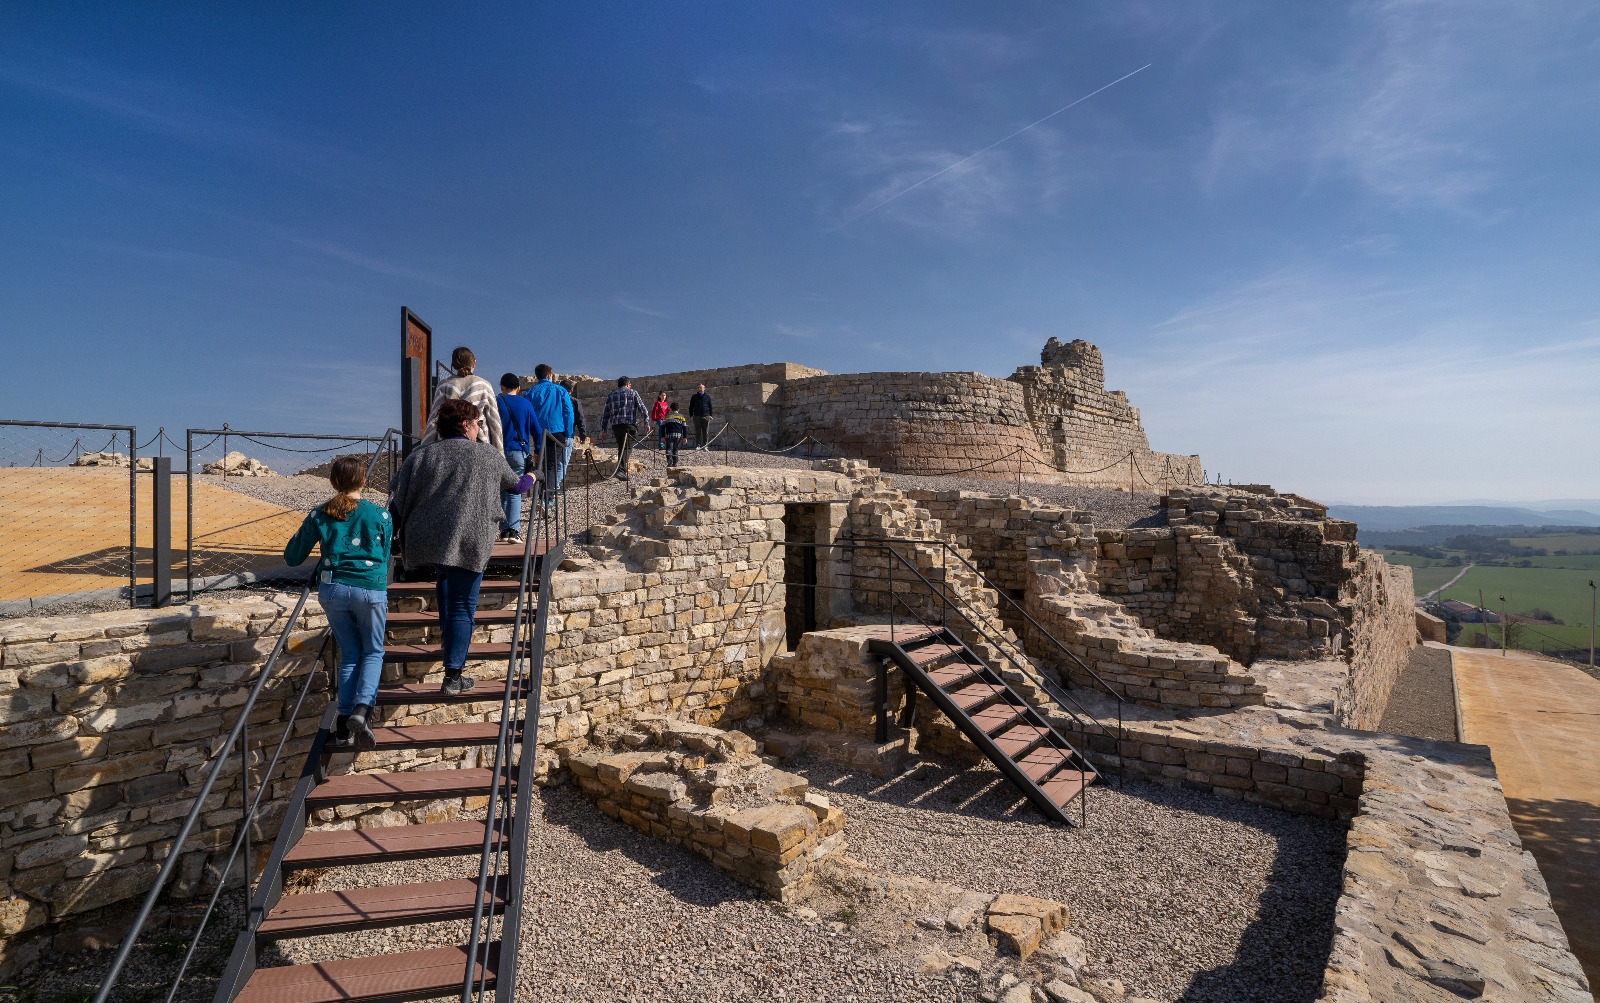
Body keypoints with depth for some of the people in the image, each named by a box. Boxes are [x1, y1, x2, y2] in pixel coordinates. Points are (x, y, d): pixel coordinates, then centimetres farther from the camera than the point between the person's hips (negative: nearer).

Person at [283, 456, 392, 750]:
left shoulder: (319, 516, 5)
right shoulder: (380, 516, 0)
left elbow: (291, 558, 11)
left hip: (332, 589, 2)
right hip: (370, 590, -2)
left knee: (349, 654, 15)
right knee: (372, 652, 14)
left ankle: (344, 724, 13)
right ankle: (362, 709, -9)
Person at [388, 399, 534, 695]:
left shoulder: (420, 455, 7)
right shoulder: (489, 455, 4)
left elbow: (396, 502, 5)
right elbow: (513, 485, 22)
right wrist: (529, 479, 44)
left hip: (427, 541, 4)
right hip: (470, 542, -3)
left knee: (444, 576, 33)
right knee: (463, 606, 2)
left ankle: (447, 634, 35)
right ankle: (453, 675, -1)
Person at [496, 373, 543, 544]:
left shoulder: (495, 402, 2)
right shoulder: (525, 404, 6)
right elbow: (537, 430, 7)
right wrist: (537, 452, 16)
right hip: (519, 453, 0)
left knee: (502, 492, 10)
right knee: (515, 493, 3)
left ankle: (504, 530, 10)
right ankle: (514, 530, -8)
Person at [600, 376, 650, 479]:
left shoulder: (610, 395, 18)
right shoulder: (633, 393, 8)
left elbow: (605, 414, 16)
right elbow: (643, 410, 2)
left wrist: (603, 429, 18)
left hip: (615, 425, 4)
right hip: (629, 424, -4)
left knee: (621, 448, 16)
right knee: (626, 448, -9)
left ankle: (621, 470, 18)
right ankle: (621, 470, -23)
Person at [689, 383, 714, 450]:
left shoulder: (707, 397, 11)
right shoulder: (694, 397, 11)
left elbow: (710, 406, 14)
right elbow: (691, 407, 14)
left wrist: (711, 415, 6)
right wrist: (691, 415, 5)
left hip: (706, 416, 0)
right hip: (697, 416, 0)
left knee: (705, 432, 0)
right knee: (697, 432, -2)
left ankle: (704, 446, 5)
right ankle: (697, 445, 2)